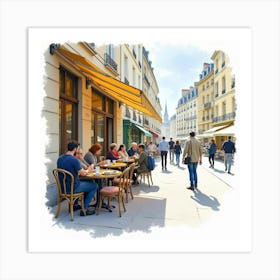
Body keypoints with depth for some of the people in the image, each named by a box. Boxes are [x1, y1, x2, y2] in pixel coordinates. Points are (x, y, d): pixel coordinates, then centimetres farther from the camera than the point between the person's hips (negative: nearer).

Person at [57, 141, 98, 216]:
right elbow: (83, 173, -15)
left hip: (62, 187, 8)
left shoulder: (60, 158, 3)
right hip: (72, 188, -8)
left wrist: (78, 171, 17)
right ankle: (84, 209, 7)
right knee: (94, 185, 6)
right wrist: (88, 170, 6)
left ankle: (75, 205, 36)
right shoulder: (74, 159, -22)